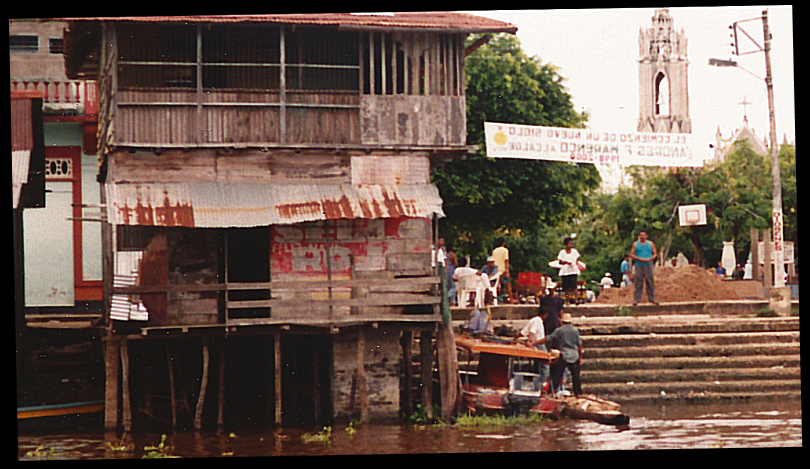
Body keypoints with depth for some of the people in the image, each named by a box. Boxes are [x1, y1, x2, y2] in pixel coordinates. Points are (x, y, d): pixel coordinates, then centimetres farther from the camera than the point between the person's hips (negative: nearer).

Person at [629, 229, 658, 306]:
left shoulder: (650, 243, 10)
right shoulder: (635, 244, 7)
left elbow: (655, 253, 10)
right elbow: (631, 254, 4)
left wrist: (650, 259, -10)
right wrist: (639, 258, -13)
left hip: (648, 265, 1)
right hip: (638, 266, -1)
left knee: (650, 283, 1)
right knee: (638, 283, -3)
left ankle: (652, 299, 8)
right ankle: (636, 299, 1)